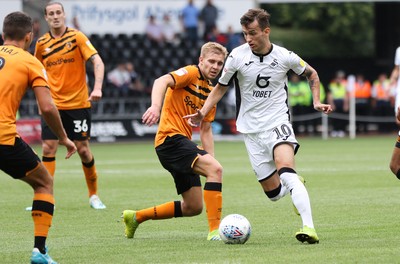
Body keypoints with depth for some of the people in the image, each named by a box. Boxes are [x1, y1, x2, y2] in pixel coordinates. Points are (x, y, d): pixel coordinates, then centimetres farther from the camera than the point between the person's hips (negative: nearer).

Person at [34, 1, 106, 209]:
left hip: (78, 104, -2)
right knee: (48, 148, -7)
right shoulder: (42, 44, 4)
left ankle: (93, 195, 17)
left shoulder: (77, 37, -6)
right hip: (53, 105, 2)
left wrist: (97, 88, -28)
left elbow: (97, 62, -14)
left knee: (82, 148, 1)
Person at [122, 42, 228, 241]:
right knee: (215, 169, -28)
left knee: (193, 207, 10)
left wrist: (210, 159, 6)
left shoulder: (210, 92, 17)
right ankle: (215, 230, -31)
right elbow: (162, 81, -26)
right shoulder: (191, 73, -7)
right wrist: (155, 106, -45)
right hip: (171, 138, -9)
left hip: (183, 143, 9)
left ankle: (136, 217, 24)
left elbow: (205, 130, 18)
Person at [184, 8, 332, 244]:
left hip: (278, 123, -3)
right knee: (274, 193, 1)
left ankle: (309, 228, -38)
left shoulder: (285, 57, -6)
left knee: (285, 169, -31)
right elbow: (221, 88, 7)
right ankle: (296, 183, 39)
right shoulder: (237, 56, -5)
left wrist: (317, 102, -1)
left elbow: (312, 74, 13)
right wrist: (203, 113, -7)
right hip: (252, 131, 3)